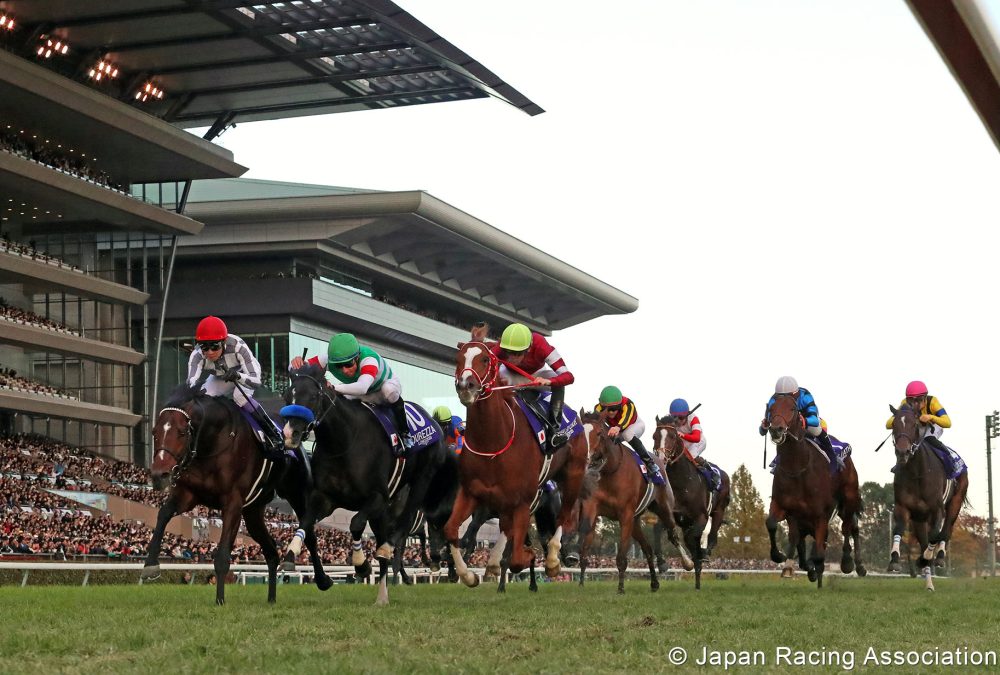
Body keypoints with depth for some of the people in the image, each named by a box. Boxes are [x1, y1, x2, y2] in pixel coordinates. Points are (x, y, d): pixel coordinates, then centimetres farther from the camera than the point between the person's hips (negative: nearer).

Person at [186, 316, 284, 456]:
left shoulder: (237, 346, -39)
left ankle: (274, 435, -24)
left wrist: (237, 376, -61)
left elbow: (256, 381, -42)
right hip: (219, 379, 4)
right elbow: (192, 383, -43)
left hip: (244, 373, -4)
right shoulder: (197, 355, -32)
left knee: (240, 396, -33)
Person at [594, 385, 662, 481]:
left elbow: (625, 419, -59)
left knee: (627, 434, -39)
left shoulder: (628, 405, -40)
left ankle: (650, 463, -33)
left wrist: (618, 427, -80)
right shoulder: (599, 409, -28)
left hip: (636, 425, -5)